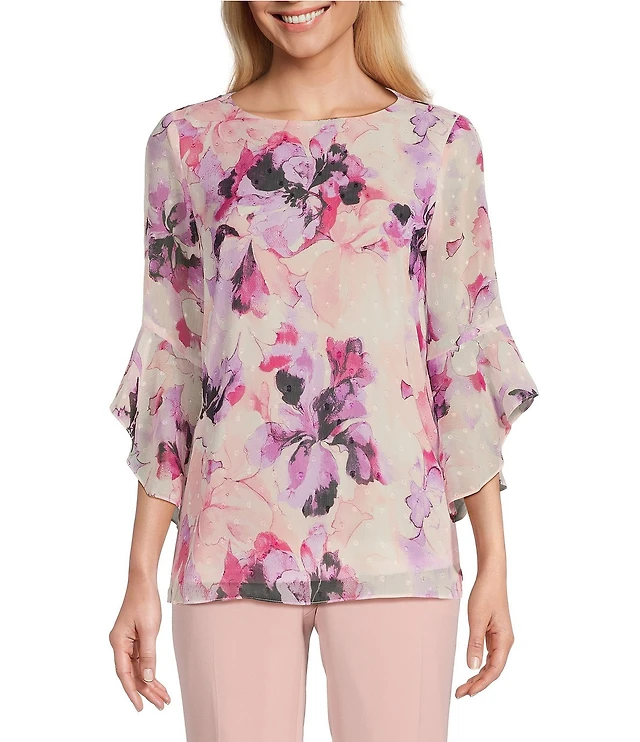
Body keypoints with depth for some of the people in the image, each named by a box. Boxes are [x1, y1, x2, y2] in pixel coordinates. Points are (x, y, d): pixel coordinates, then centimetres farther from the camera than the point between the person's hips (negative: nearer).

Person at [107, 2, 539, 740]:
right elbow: (169, 362, 8)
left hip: (395, 541, 0)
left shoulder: (441, 143, 5)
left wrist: (493, 563, 2)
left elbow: (468, 359, 6)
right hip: (232, 547, 1)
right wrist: (141, 576, 5)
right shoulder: (187, 143, 7)